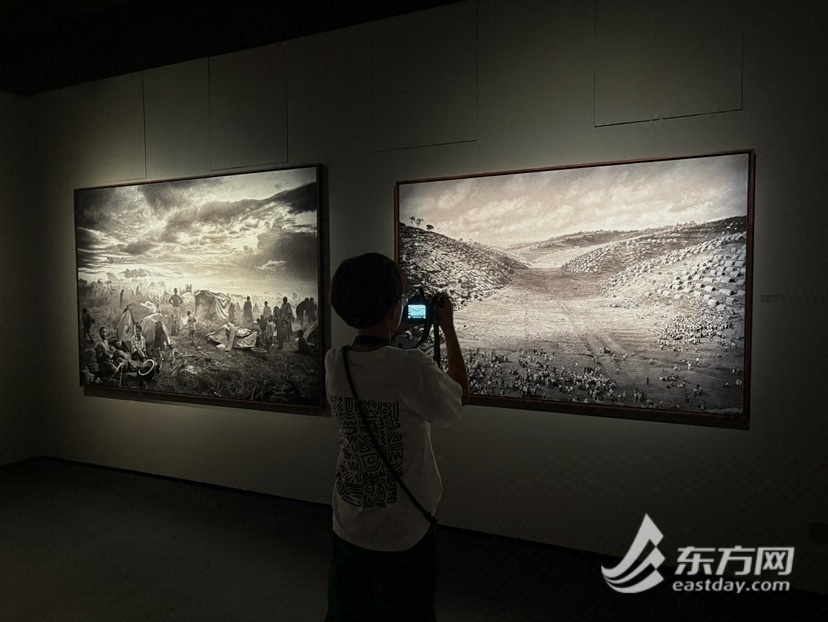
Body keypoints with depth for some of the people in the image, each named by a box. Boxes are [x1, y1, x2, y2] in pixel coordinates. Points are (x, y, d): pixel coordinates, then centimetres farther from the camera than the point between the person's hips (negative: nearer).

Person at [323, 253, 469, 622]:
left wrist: (390, 335, 8)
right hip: (404, 535, -4)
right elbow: (460, 395, -6)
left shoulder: (333, 363, -10)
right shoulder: (413, 369, -26)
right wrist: (448, 329, 0)